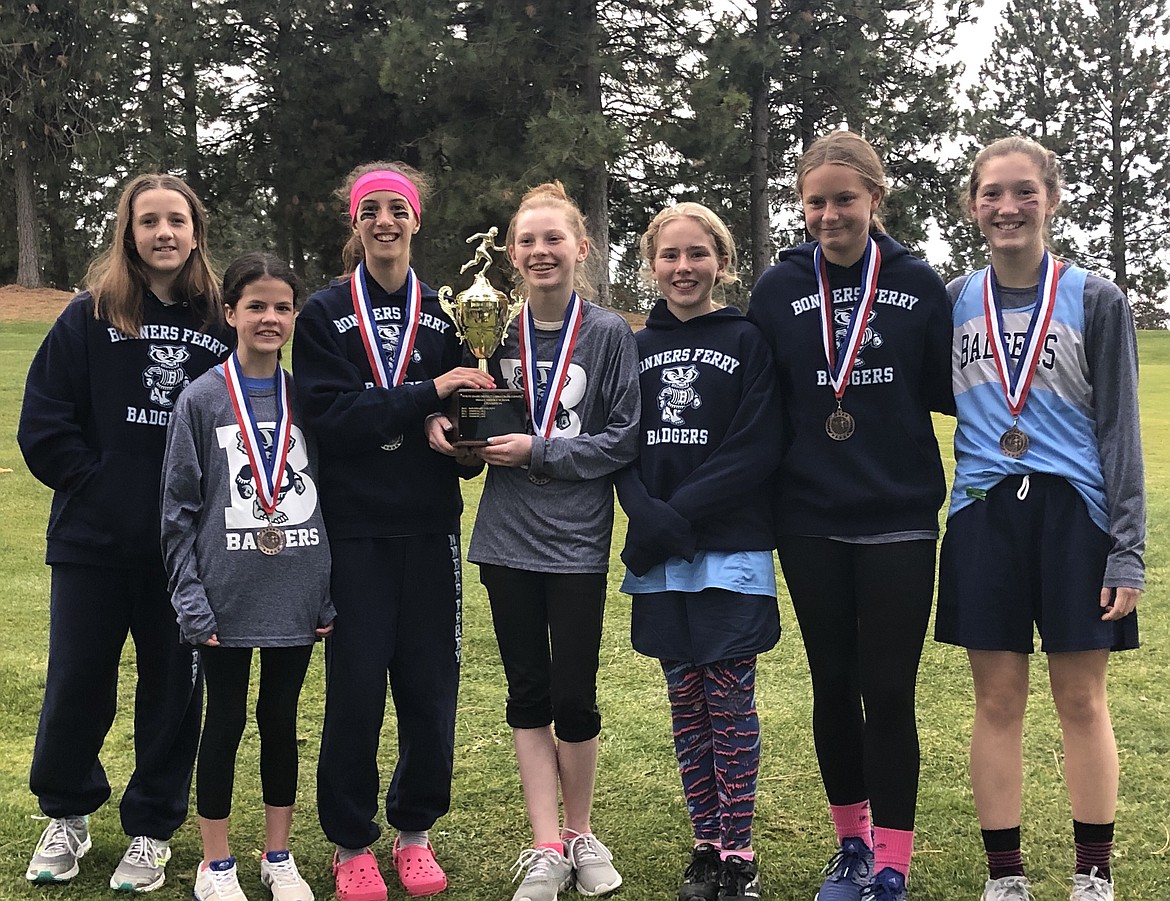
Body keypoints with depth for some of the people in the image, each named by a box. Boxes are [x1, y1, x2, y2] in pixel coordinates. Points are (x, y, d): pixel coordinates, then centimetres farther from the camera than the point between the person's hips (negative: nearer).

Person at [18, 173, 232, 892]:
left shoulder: (223, 321, 1)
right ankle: (67, 815, 30)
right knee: (77, 686, 7)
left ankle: (153, 830, 26)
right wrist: (96, 483, -8)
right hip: (94, 541, -1)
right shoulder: (89, 316, -1)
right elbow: (43, 423, -2)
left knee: (174, 689, 9)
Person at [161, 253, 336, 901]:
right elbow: (179, 508, -3)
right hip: (226, 596, -2)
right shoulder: (202, 399, -4)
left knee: (281, 719, 12)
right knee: (226, 720, 8)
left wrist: (331, 595, 4)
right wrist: (190, 598, -9)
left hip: (295, 596, 2)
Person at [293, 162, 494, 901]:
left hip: (428, 528, 2)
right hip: (354, 529, -2)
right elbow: (330, 414, -12)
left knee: (430, 685, 4)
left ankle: (415, 829, 24)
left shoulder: (445, 313, 8)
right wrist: (427, 395, -19)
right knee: (356, 688, 1)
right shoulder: (325, 314, 1)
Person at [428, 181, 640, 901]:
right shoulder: (498, 333, 6)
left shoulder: (610, 334, -5)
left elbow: (626, 439, -8)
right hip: (507, 538, 3)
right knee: (528, 695, 8)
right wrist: (450, 427, -6)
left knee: (574, 698, 2)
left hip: (577, 540, -3)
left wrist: (539, 453, -15)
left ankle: (580, 834, 25)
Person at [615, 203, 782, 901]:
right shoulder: (637, 350, 10)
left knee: (730, 699, 0)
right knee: (687, 702, 9)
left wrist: (678, 512, -17)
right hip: (660, 557, 4)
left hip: (731, 552, -4)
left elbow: (755, 452, -10)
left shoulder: (748, 341, -1)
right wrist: (646, 514, -13)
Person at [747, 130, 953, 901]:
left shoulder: (918, 284, -1)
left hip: (899, 520, -1)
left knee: (888, 692, 2)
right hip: (811, 524, 2)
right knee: (833, 686, 12)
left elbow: (948, 390, 3)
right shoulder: (779, 289, 1)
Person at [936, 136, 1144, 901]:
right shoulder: (952, 303, 6)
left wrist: (1128, 549, -6)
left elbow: (1119, 429, -1)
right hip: (983, 519, 2)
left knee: (1082, 700, 5)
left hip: (1074, 517, -2)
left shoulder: (1096, 300, -1)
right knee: (998, 701, 7)